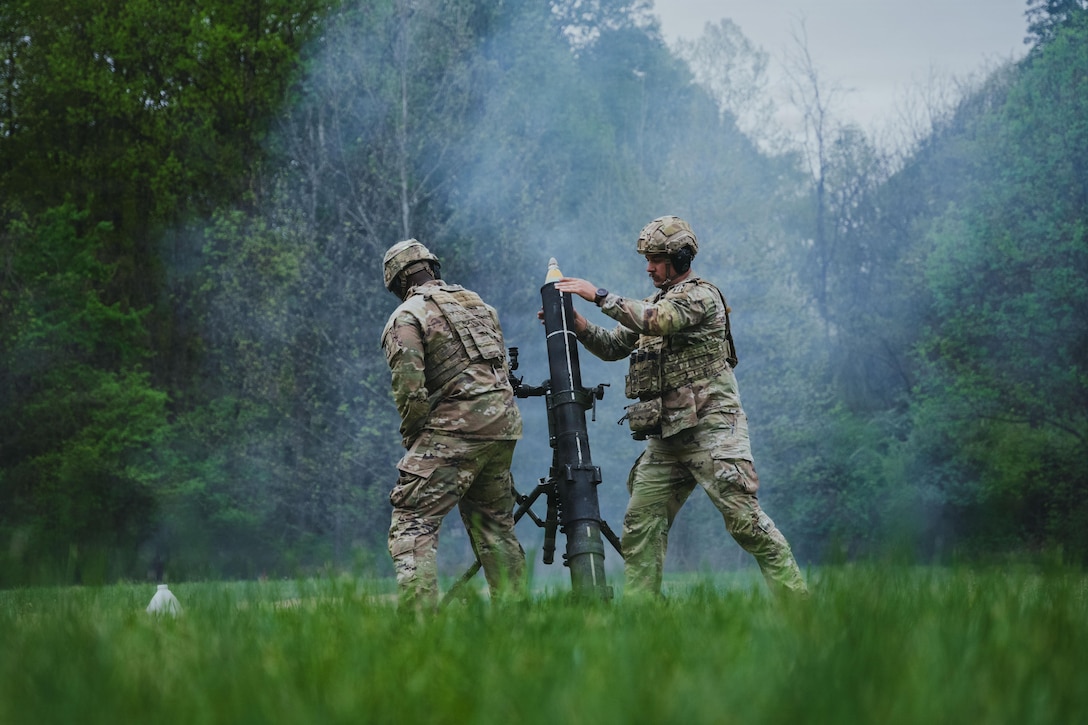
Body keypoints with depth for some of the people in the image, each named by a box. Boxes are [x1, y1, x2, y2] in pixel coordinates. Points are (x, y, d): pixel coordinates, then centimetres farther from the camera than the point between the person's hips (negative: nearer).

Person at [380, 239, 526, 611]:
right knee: (495, 525, 18)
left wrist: (414, 441, 1)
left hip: (456, 429, -7)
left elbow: (409, 388, -14)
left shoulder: (406, 318, -4)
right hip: (504, 424, 7)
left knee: (412, 524, -8)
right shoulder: (477, 303, 19)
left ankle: (419, 612, -21)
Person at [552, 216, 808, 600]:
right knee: (640, 524, 4)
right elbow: (612, 346, 18)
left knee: (745, 518, -11)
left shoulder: (701, 295, -7)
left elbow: (657, 320, -24)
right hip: (666, 437, 8)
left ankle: (796, 600, -8)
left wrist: (599, 295, -20)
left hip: (711, 428, -8)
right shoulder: (655, 304, 20)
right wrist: (576, 322, 2)